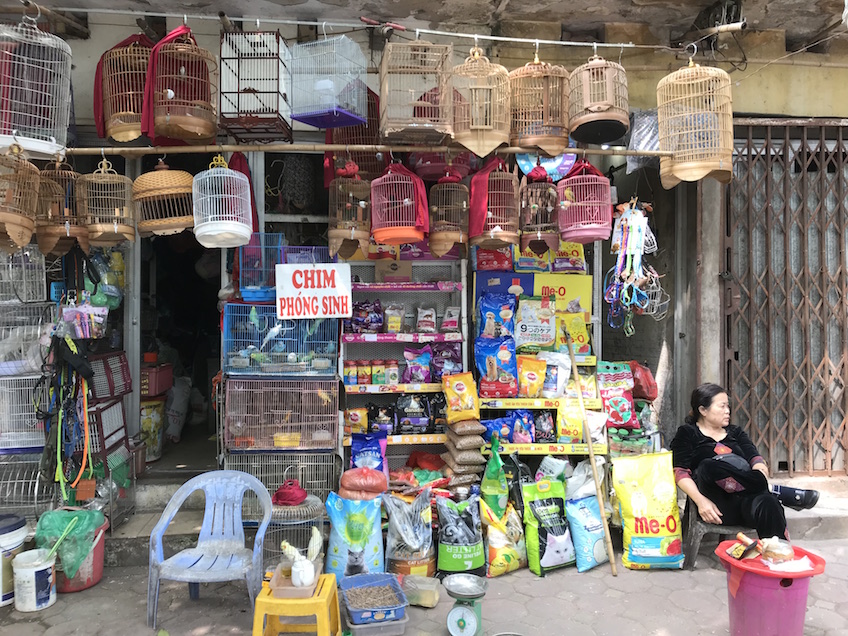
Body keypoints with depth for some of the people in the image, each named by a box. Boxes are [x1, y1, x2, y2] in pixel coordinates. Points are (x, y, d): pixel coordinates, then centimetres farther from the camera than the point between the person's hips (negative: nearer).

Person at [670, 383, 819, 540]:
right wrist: (700, 501, -17)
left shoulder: (735, 432, 28)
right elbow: (680, 473, 1)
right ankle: (773, 490, -22)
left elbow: (756, 459, 12)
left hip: (746, 499, 3)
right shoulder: (687, 433, 13)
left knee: (768, 503, -33)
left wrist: (761, 470, -14)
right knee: (708, 466, -35)